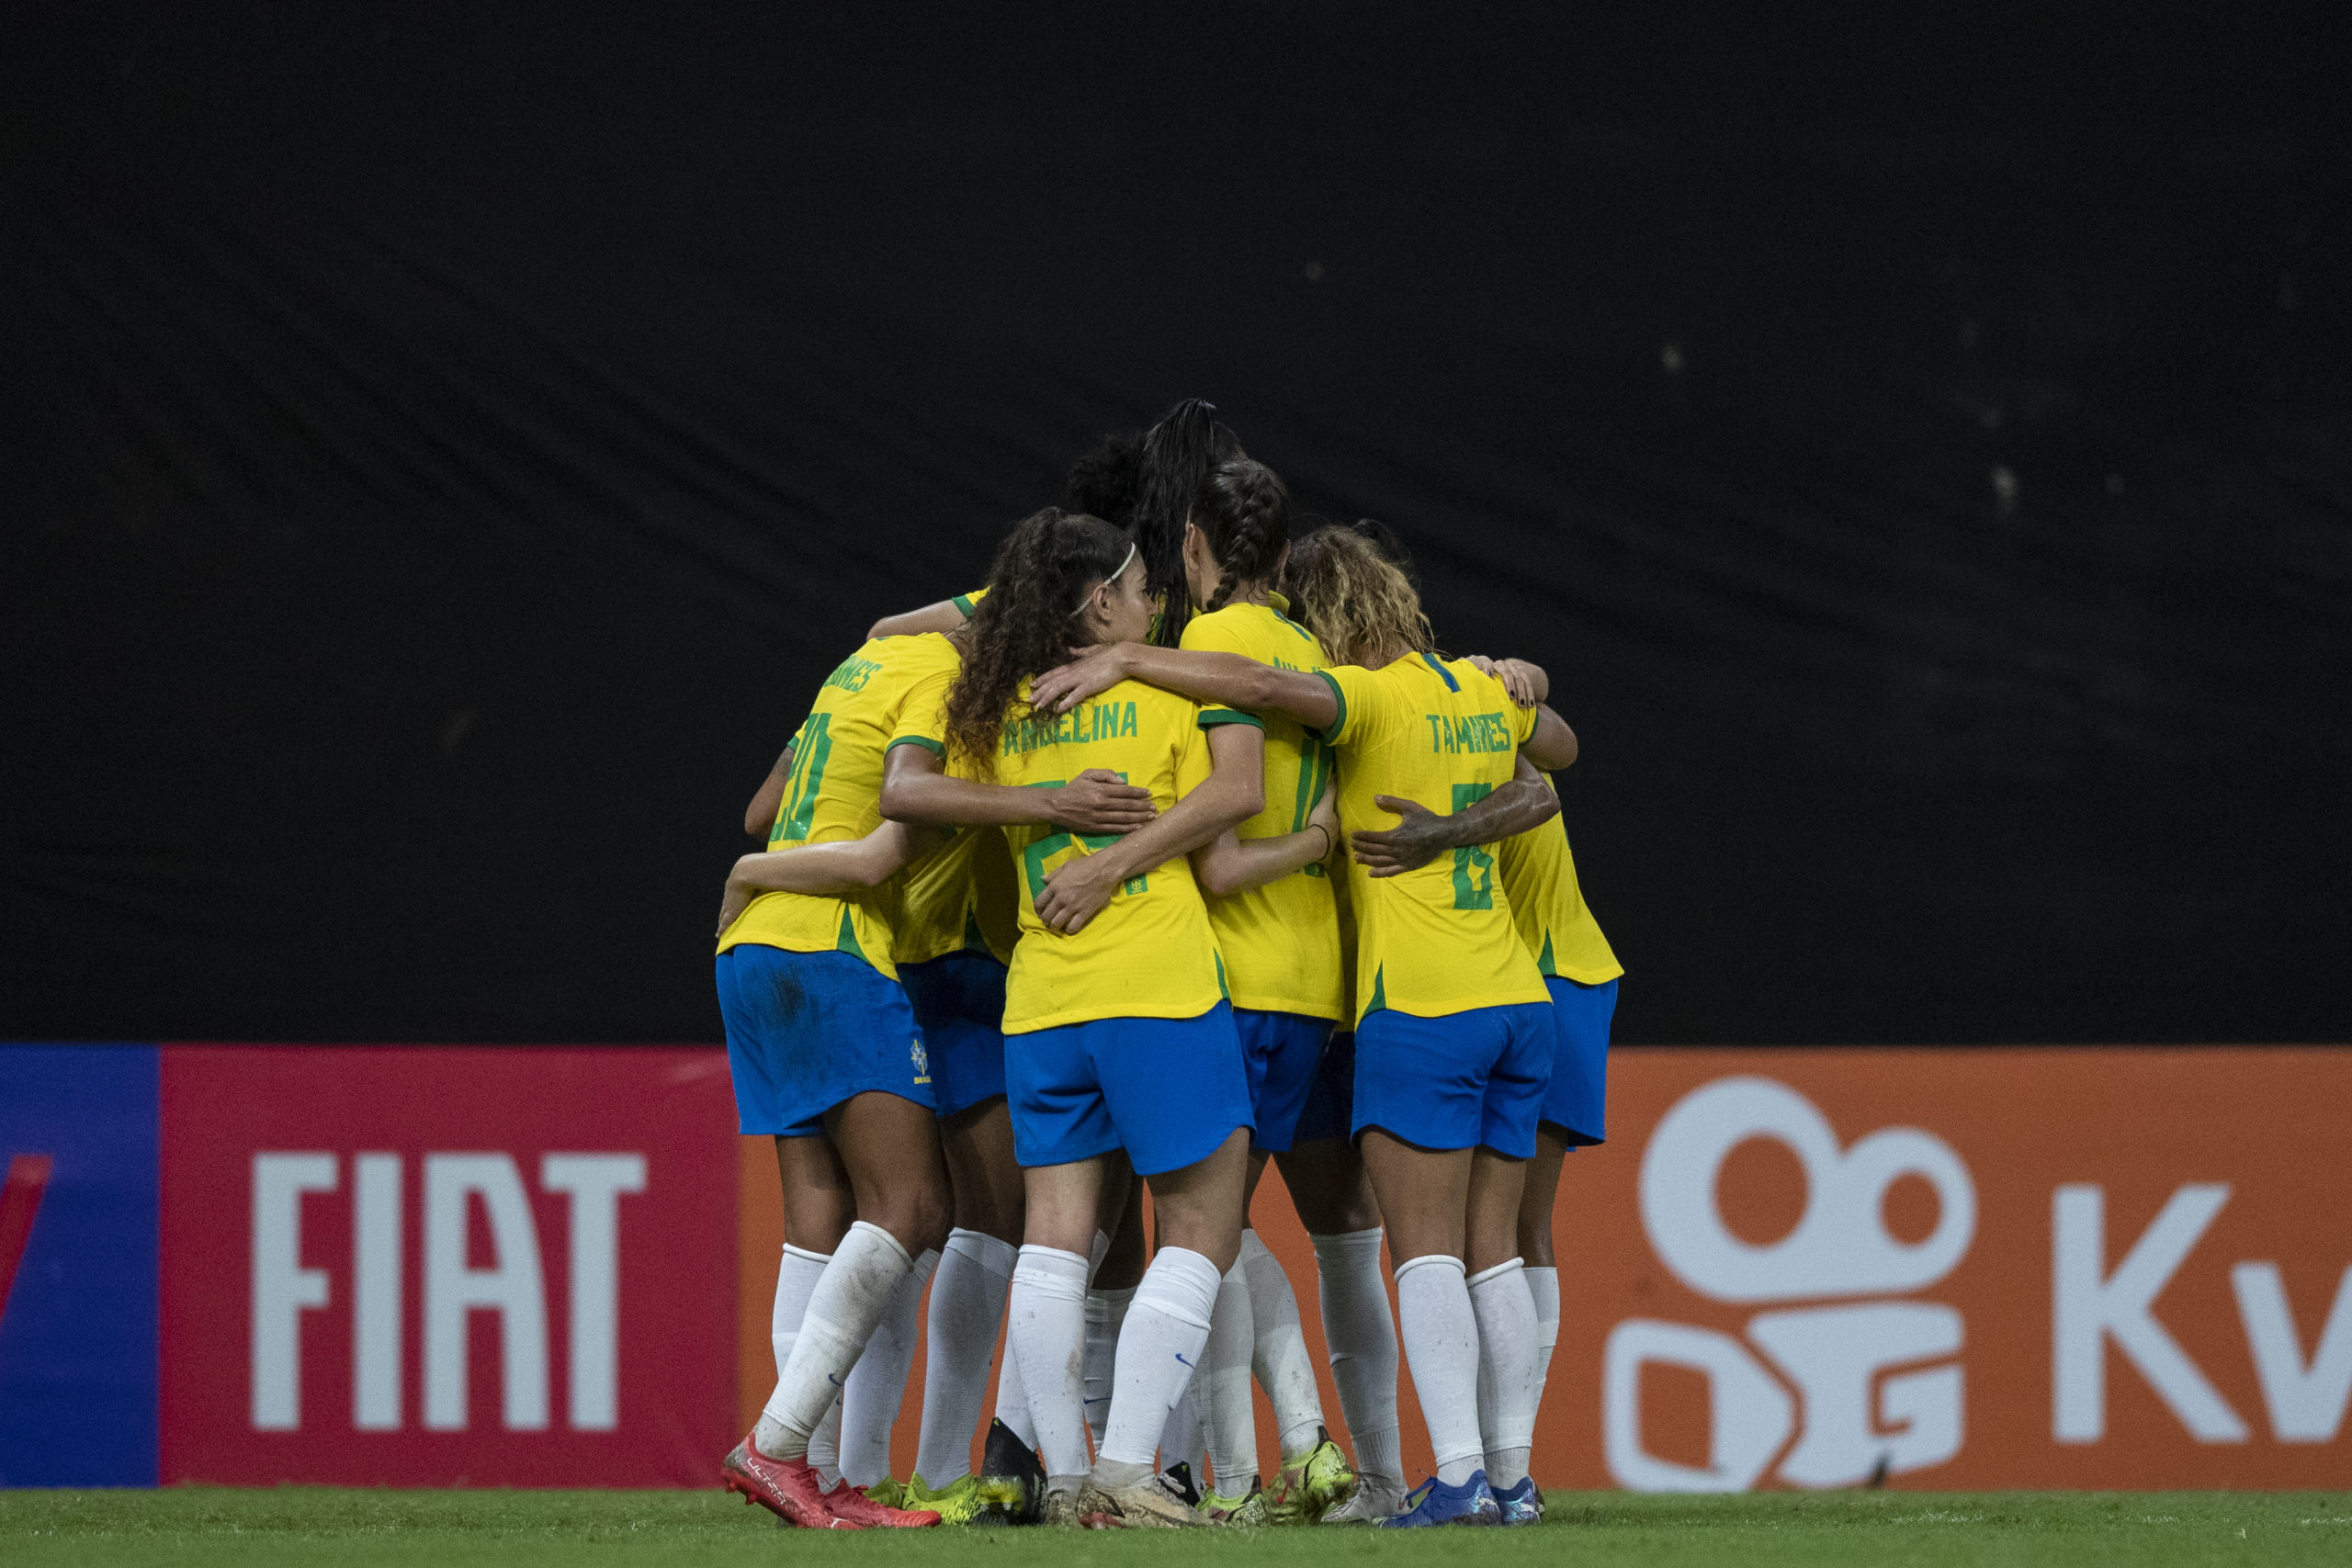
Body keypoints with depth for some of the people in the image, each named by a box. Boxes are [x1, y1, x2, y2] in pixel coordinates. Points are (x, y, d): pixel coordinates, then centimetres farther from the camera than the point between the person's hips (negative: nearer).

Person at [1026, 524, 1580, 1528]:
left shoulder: (1373, 697, -10)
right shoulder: (1484, 691, 12)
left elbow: (1260, 686, -28)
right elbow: (1559, 745, 33)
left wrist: (1122, 661, -23)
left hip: (1420, 1004, -7)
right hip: (1516, 997, 7)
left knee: (1426, 1251, -7)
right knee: (1491, 1249, 9)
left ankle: (1458, 1473, -15)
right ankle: (1513, 1472, 8)